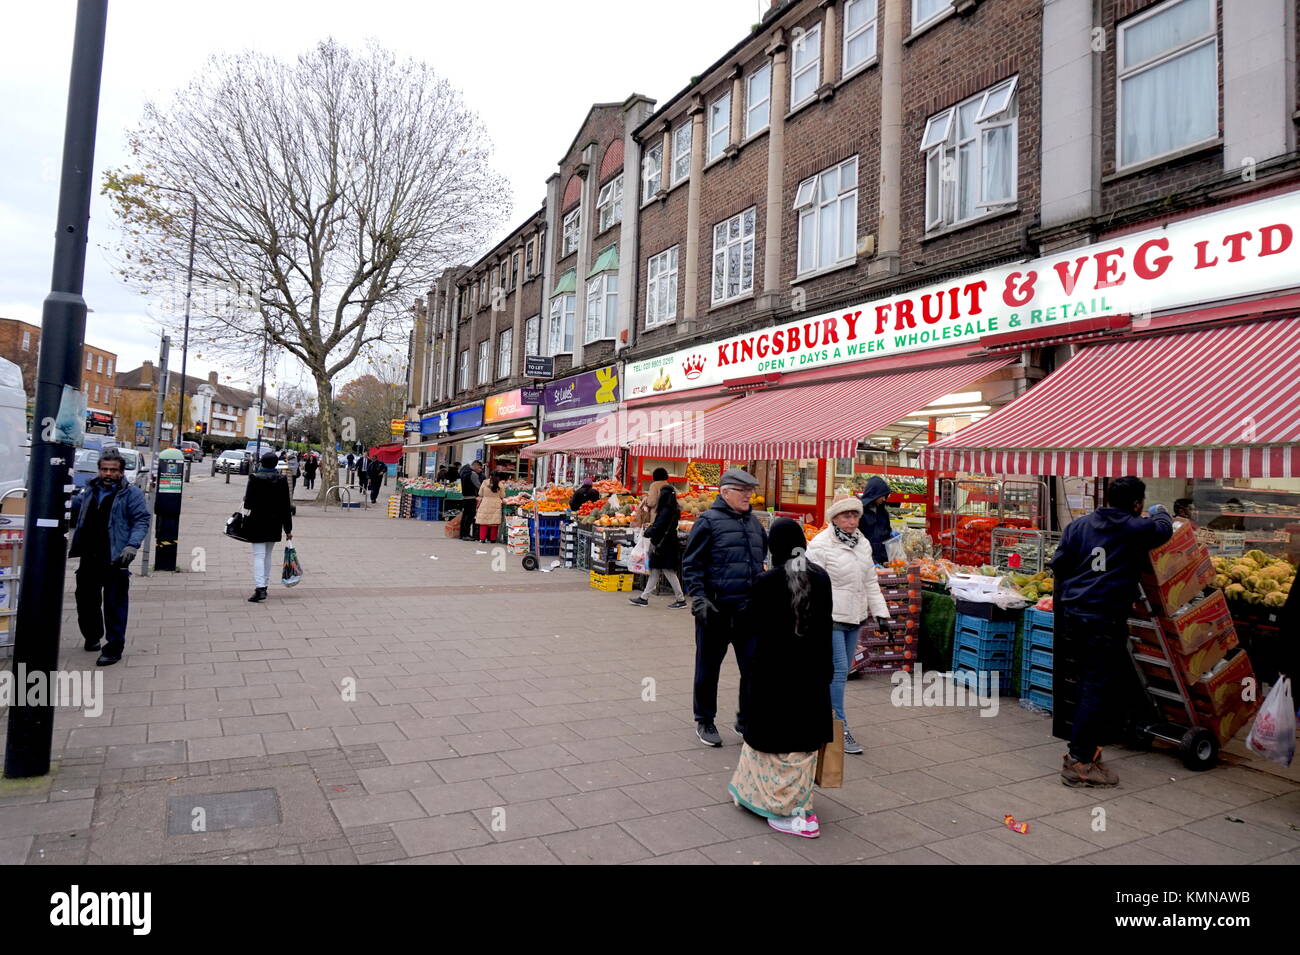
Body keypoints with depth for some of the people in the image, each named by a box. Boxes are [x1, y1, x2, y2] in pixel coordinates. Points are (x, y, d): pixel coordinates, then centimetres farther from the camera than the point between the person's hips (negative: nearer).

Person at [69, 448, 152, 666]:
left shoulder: (131, 494, -4)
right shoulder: (89, 491, 13)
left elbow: (142, 520, -10)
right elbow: (70, 507, 28)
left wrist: (132, 545, -21)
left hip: (115, 560, -6)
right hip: (89, 558, 6)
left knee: (114, 605, -3)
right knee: (86, 600, 18)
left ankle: (114, 647, 4)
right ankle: (92, 636, 39)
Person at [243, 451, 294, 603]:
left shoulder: (255, 478, -10)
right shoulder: (282, 479, -2)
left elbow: (248, 503, -11)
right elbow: (286, 506, 0)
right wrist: (288, 529, 5)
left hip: (258, 522, -3)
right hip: (275, 524, 3)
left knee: (259, 555, -4)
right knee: (268, 555, 16)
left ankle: (259, 588, -16)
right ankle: (263, 586, 24)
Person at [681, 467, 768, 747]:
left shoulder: (754, 523, 13)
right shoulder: (708, 521, -7)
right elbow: (691, 564, -8)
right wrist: (698, 598, -16)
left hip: (748, 610, 6)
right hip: (715, 610, -5)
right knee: (708, 667, 9)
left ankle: (747, 721, 23)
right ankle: (704, 722, 25)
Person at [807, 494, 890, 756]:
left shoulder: (862, 543, 12)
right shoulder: (820, 545, -12)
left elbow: (870, 581, 18)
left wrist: (880, 612, 12)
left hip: (854, 617, 8)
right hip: (831, 619, -8)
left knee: (842, 671, 13)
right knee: (838, 670, -8)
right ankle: (840, 728, 1)